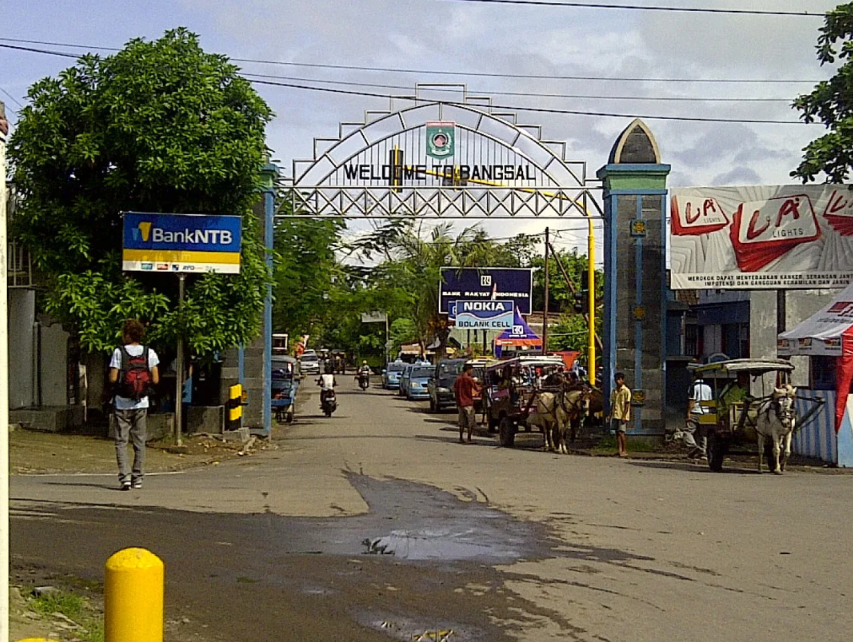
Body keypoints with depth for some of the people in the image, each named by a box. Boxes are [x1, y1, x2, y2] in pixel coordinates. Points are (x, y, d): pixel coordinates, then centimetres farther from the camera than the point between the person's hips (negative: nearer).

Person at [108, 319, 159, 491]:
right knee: (140, 441, 11)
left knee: (121, 441, 2)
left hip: (122, 404, -2)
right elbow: (155, 380, -4)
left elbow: (113, 378, -11)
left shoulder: (119, 352, -8)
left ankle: (125, 476, -10)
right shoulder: (149, 353, -1)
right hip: (141, 404, 2)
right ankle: (138, 477, 12)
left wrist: (121, 379, 10)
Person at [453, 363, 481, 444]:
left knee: (462, 422, 12)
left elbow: (454, 389, 15)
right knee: (471, 422, 0)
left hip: (460, 403, 6)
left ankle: (461, 438, 11)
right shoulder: (469, 379, -12)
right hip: (468, 403, -6)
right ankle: (469, 439, -3)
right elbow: (477, 389, -12)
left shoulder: (458, 379, 8)